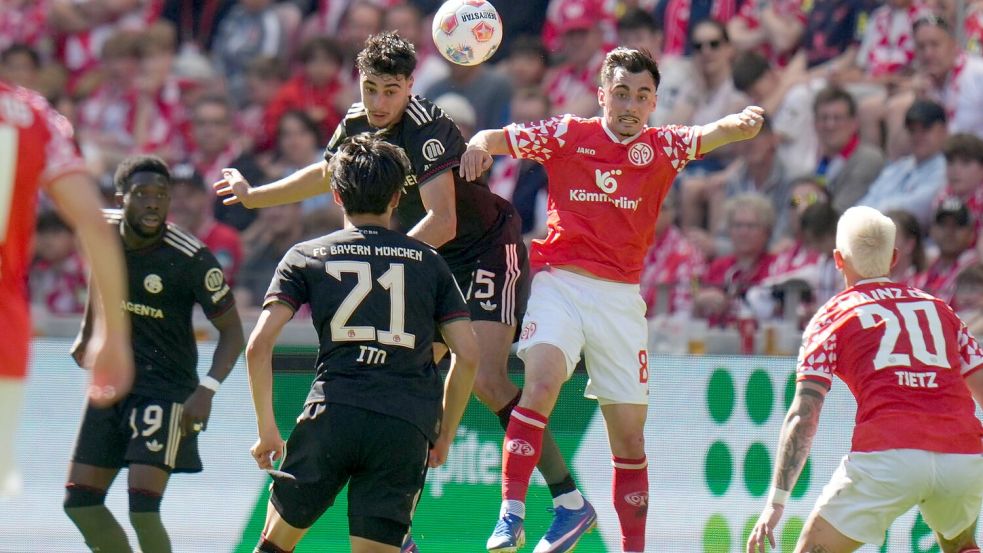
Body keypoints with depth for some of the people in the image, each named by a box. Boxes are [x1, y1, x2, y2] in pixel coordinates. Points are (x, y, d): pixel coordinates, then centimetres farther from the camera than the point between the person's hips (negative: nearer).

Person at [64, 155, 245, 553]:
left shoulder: (192, 259, -19)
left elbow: (232, 331, -14)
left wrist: (207, 390, -26)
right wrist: (87, 334, 24)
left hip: (166, 389, -6)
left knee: (142, 509, -17)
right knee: (80, 502, 7)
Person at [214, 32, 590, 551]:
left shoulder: (428, 129, -25)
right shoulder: (356, 124, 0)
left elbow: (442, 221, -33)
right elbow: (324, 174, 23)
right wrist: (252, 196, 28)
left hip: (490, 252, -8)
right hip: (434, 266, 8)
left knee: (485, 380, -22)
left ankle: (569, 500, -16)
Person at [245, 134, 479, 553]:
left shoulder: (306, 257, 13)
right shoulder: (428, 262, 16)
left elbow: (258, 345, 3)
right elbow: (467, 355, 10)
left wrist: (267, 428, 10)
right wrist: (444, 437, 20)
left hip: (331, 413, 0)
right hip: (407, 425, 1)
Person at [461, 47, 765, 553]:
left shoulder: (662, 148, 6)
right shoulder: (567, 136, 4)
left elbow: (715, 133, -8)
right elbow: (499, 139, 4)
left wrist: (744, 122, -31)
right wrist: (479, 145, -19)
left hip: (621, 297, 2)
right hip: (559, 284, -2)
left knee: (629, 432, 5)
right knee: (541, 380, -27)